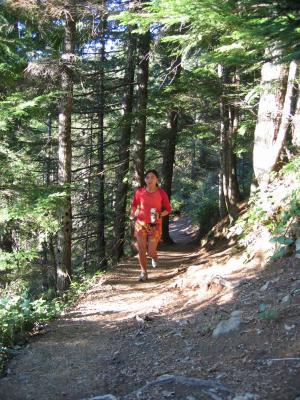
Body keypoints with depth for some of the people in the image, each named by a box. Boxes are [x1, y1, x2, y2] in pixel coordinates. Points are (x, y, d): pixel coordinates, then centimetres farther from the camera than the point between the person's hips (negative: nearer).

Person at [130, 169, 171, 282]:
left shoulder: (162, 193, -9)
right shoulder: (139, 192, -4)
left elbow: (168, 209, 0)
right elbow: (134, 204, 14)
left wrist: (160, 215, -18)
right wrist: (133, 214, -3)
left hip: (155, 225, -1)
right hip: (141, 223, 2)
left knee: (151, 252, 0)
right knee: (141, 250, 0)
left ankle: (154, 258, 38)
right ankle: (143, 273, 18)